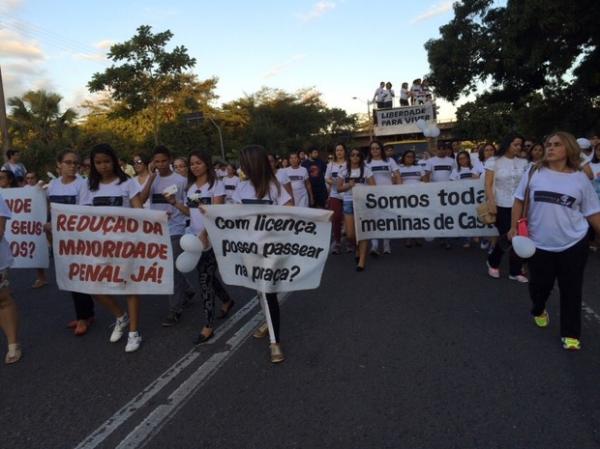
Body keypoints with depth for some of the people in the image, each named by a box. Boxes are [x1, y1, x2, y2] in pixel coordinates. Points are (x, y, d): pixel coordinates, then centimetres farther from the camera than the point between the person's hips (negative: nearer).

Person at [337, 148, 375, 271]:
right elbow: (339, 188, 7)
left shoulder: (366, 170, 4)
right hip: (348, 202, 2)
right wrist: (349, 185, -10)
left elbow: (373, 186, 1)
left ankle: (362, 260, 0)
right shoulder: (343, 171, 9)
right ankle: (358, 247, 32)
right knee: (350, 234, -1)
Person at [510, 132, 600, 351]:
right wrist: (514, 227, -3)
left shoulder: (579, 178, 0)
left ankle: (570, 334, 20)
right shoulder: (534, 173, -2)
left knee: (571, 290, 6)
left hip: (573, 244, 0)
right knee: (540, 284, 11)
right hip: (539, 243, 0)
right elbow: (519, 201, 4)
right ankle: (538, 310, 44)